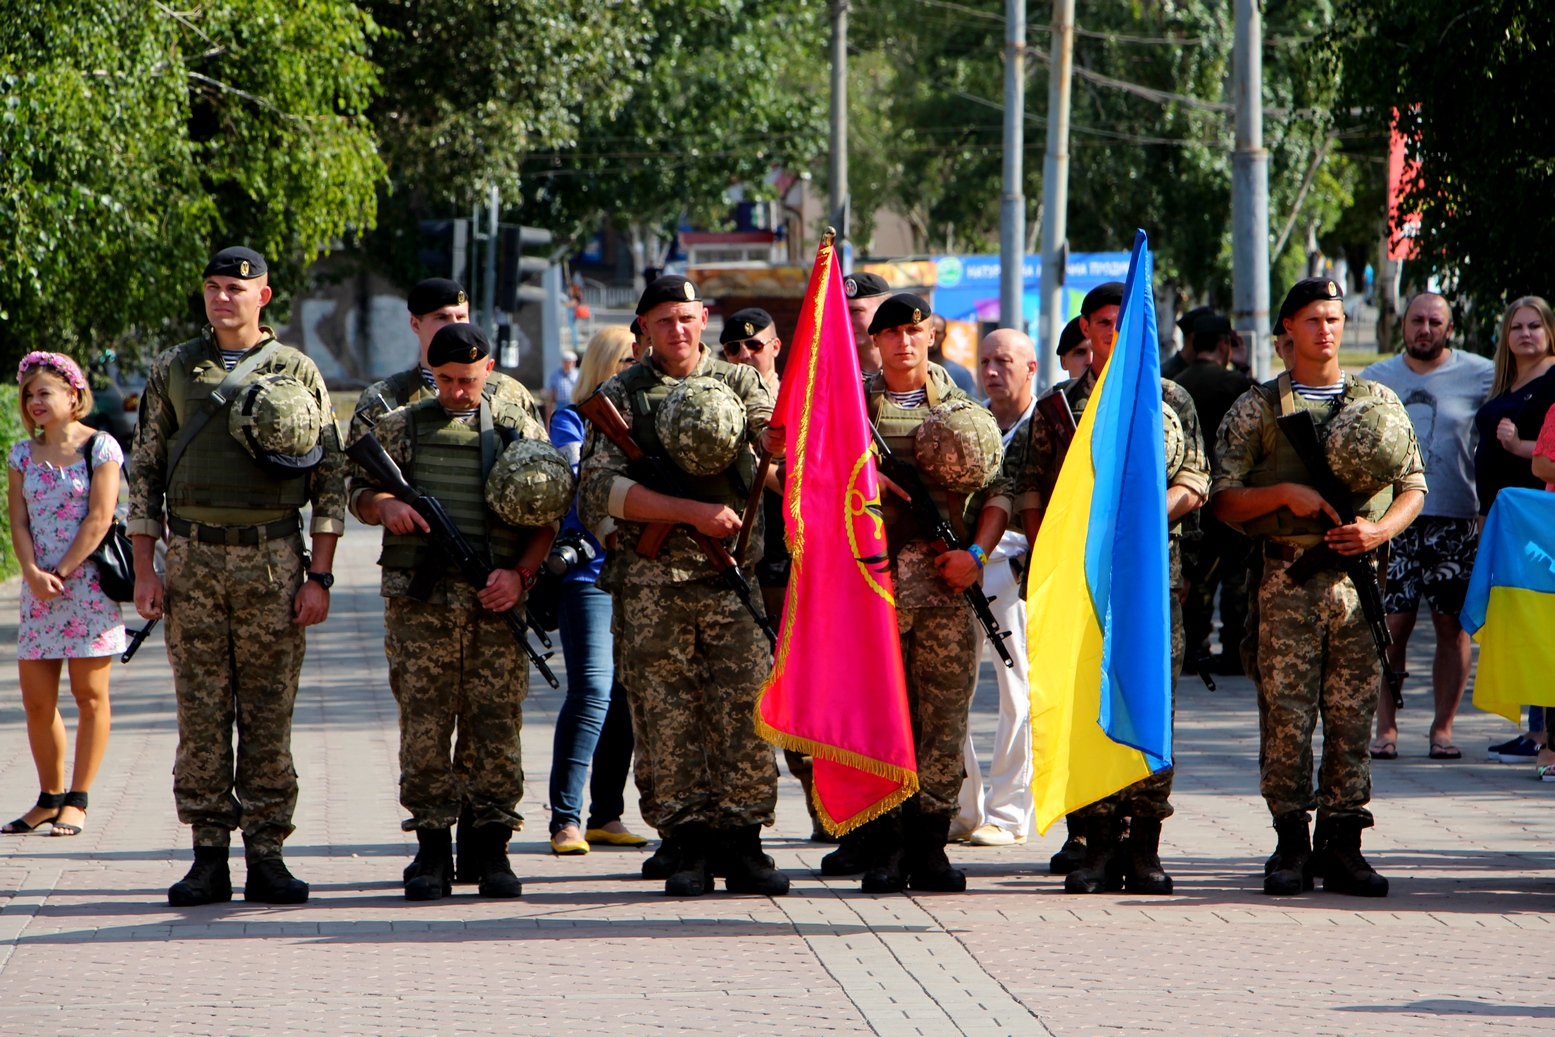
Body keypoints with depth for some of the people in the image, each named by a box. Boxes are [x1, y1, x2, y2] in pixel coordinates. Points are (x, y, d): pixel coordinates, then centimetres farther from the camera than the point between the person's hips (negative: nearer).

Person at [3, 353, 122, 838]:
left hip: (88, 580, -5)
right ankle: (49, 798, 13)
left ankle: (76, 800, 2)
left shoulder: (100, 447, -3)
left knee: (90, 694, -2)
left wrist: (62, 573, -13)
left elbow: (99, 517, -10)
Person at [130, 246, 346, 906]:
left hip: (273, 560, -1)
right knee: (201, 715, 0)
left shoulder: (297, 374, 5)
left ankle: (266, 857, 4)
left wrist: (319, 577, -3)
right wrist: (144, 571, 2)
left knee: (270, 716, 0)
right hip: (192, 560, 1)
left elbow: (331, 482, 5)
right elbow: (144, 474, 10)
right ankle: (208, 859, 5)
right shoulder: (172, 371, 9)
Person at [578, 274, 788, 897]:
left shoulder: (736, 384, 11)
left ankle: (741, 842, 4)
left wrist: (784, 437, -32)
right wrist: (694, 512, -14)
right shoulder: (622, 396, 6)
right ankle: (685, 844, 5)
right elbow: (603, 487, -6)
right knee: (664, 712, -1)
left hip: (732, 576, 1)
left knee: (744, 706, -2)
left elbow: (776, 441, -7)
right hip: (651, 580, -1)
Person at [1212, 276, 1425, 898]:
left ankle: (1342, 846, 7)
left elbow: (1413, 487, 14)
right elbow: (1224, 500, 2)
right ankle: (1291, 845, 2)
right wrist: (1285, 492, -13)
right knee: (1286, 714, -5)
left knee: (1353, 716, 1)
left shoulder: (1379, 403, 13)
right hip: (1287, 580, -2)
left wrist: (1380, 530, -6)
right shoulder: (1258, 409, 6)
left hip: (1357, 574, 2)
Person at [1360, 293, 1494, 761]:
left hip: (1455, 520, -1)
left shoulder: (1480, 376, 2)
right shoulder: (1374, 379, 9)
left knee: (1453, 626, 0)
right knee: (1392, 625, -4)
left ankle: (1442, 727, 8)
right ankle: (1385, 727, 3)